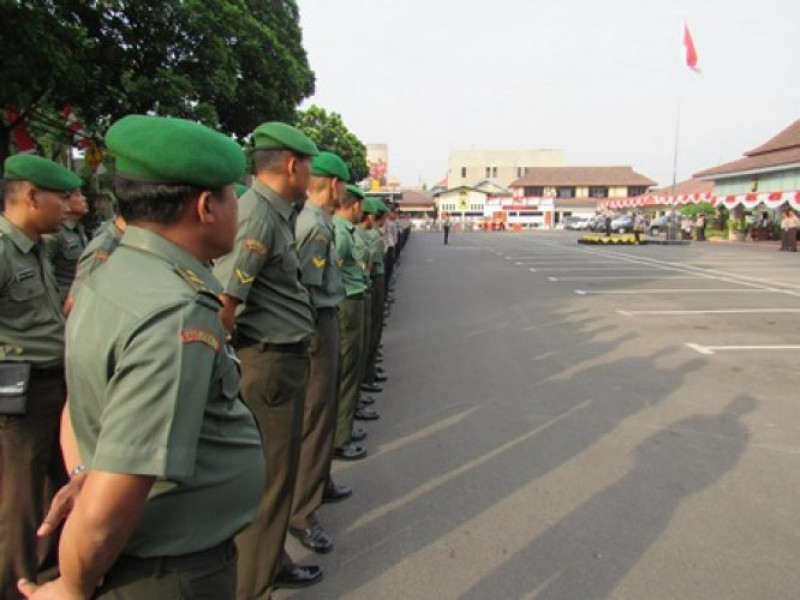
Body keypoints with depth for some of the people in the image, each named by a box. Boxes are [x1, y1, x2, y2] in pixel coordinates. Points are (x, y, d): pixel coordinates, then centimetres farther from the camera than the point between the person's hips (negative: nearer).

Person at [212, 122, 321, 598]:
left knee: (282, 469, 22)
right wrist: (237, 360, -12)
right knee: (268, 478, 3)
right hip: (269, 365, -10)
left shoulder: (277, 214, 12)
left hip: (288, 360, 10)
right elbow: (222, 303, -24)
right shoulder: (257, 216, -19)